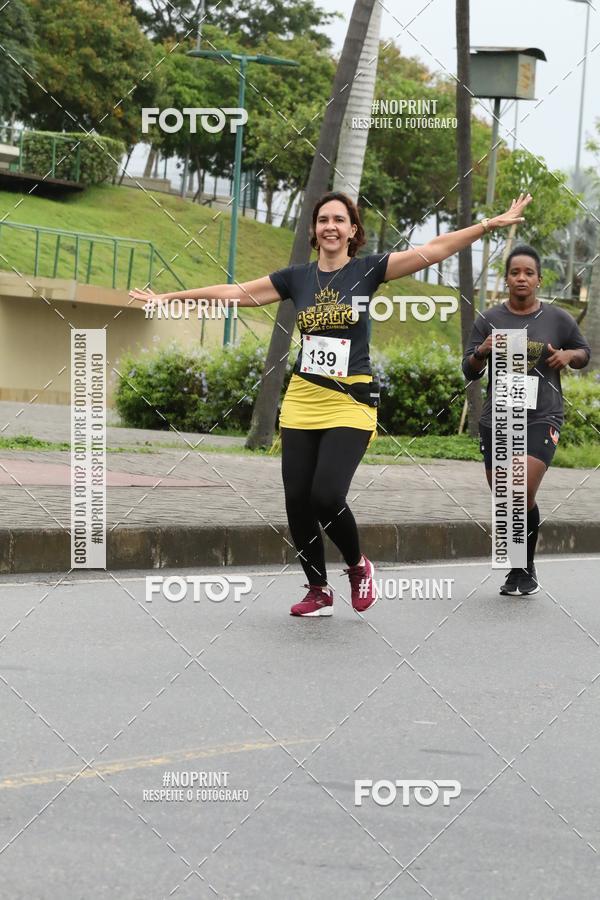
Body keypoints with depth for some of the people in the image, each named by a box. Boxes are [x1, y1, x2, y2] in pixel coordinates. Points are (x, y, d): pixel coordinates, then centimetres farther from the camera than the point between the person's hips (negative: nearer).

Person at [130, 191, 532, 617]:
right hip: (302, 402, 4)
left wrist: (490, 224, -17)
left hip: (350, 403, -4)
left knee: (327, 496, -18)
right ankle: (318, 591, 18)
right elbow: (234, 292, 14)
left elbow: (435, 250, -8)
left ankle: (358, 565, 11)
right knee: (297, 502, 1)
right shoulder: (297, 277, 8)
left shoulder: (367, 270, -1)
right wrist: (168, 297, 15)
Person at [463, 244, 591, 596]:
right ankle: (517, 569, 27)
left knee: (523, 494, -19)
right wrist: (482, 352, -15)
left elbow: (585, 353, 16)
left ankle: (527, 569, 0)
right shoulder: (488, 320, 4)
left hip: (542, 419, -2)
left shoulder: (558, 319, 2)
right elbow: (469, 372, 7)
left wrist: (569, 355, -7)